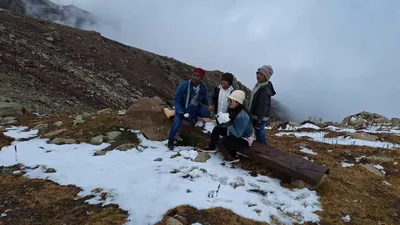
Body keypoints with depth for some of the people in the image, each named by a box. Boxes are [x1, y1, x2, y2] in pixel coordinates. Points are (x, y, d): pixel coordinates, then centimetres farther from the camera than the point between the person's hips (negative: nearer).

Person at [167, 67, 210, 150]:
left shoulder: (203, 87, -16)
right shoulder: (183, 85, -27)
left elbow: (204, 99, 2)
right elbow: (176, 100, -19)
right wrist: (181, 113, -28)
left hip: (195, 108, 3)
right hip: (182, 109, -3)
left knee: (206, 113, -21)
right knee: (176, 124, -23)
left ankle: (194, 116, 14)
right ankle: (170, 141, 6)